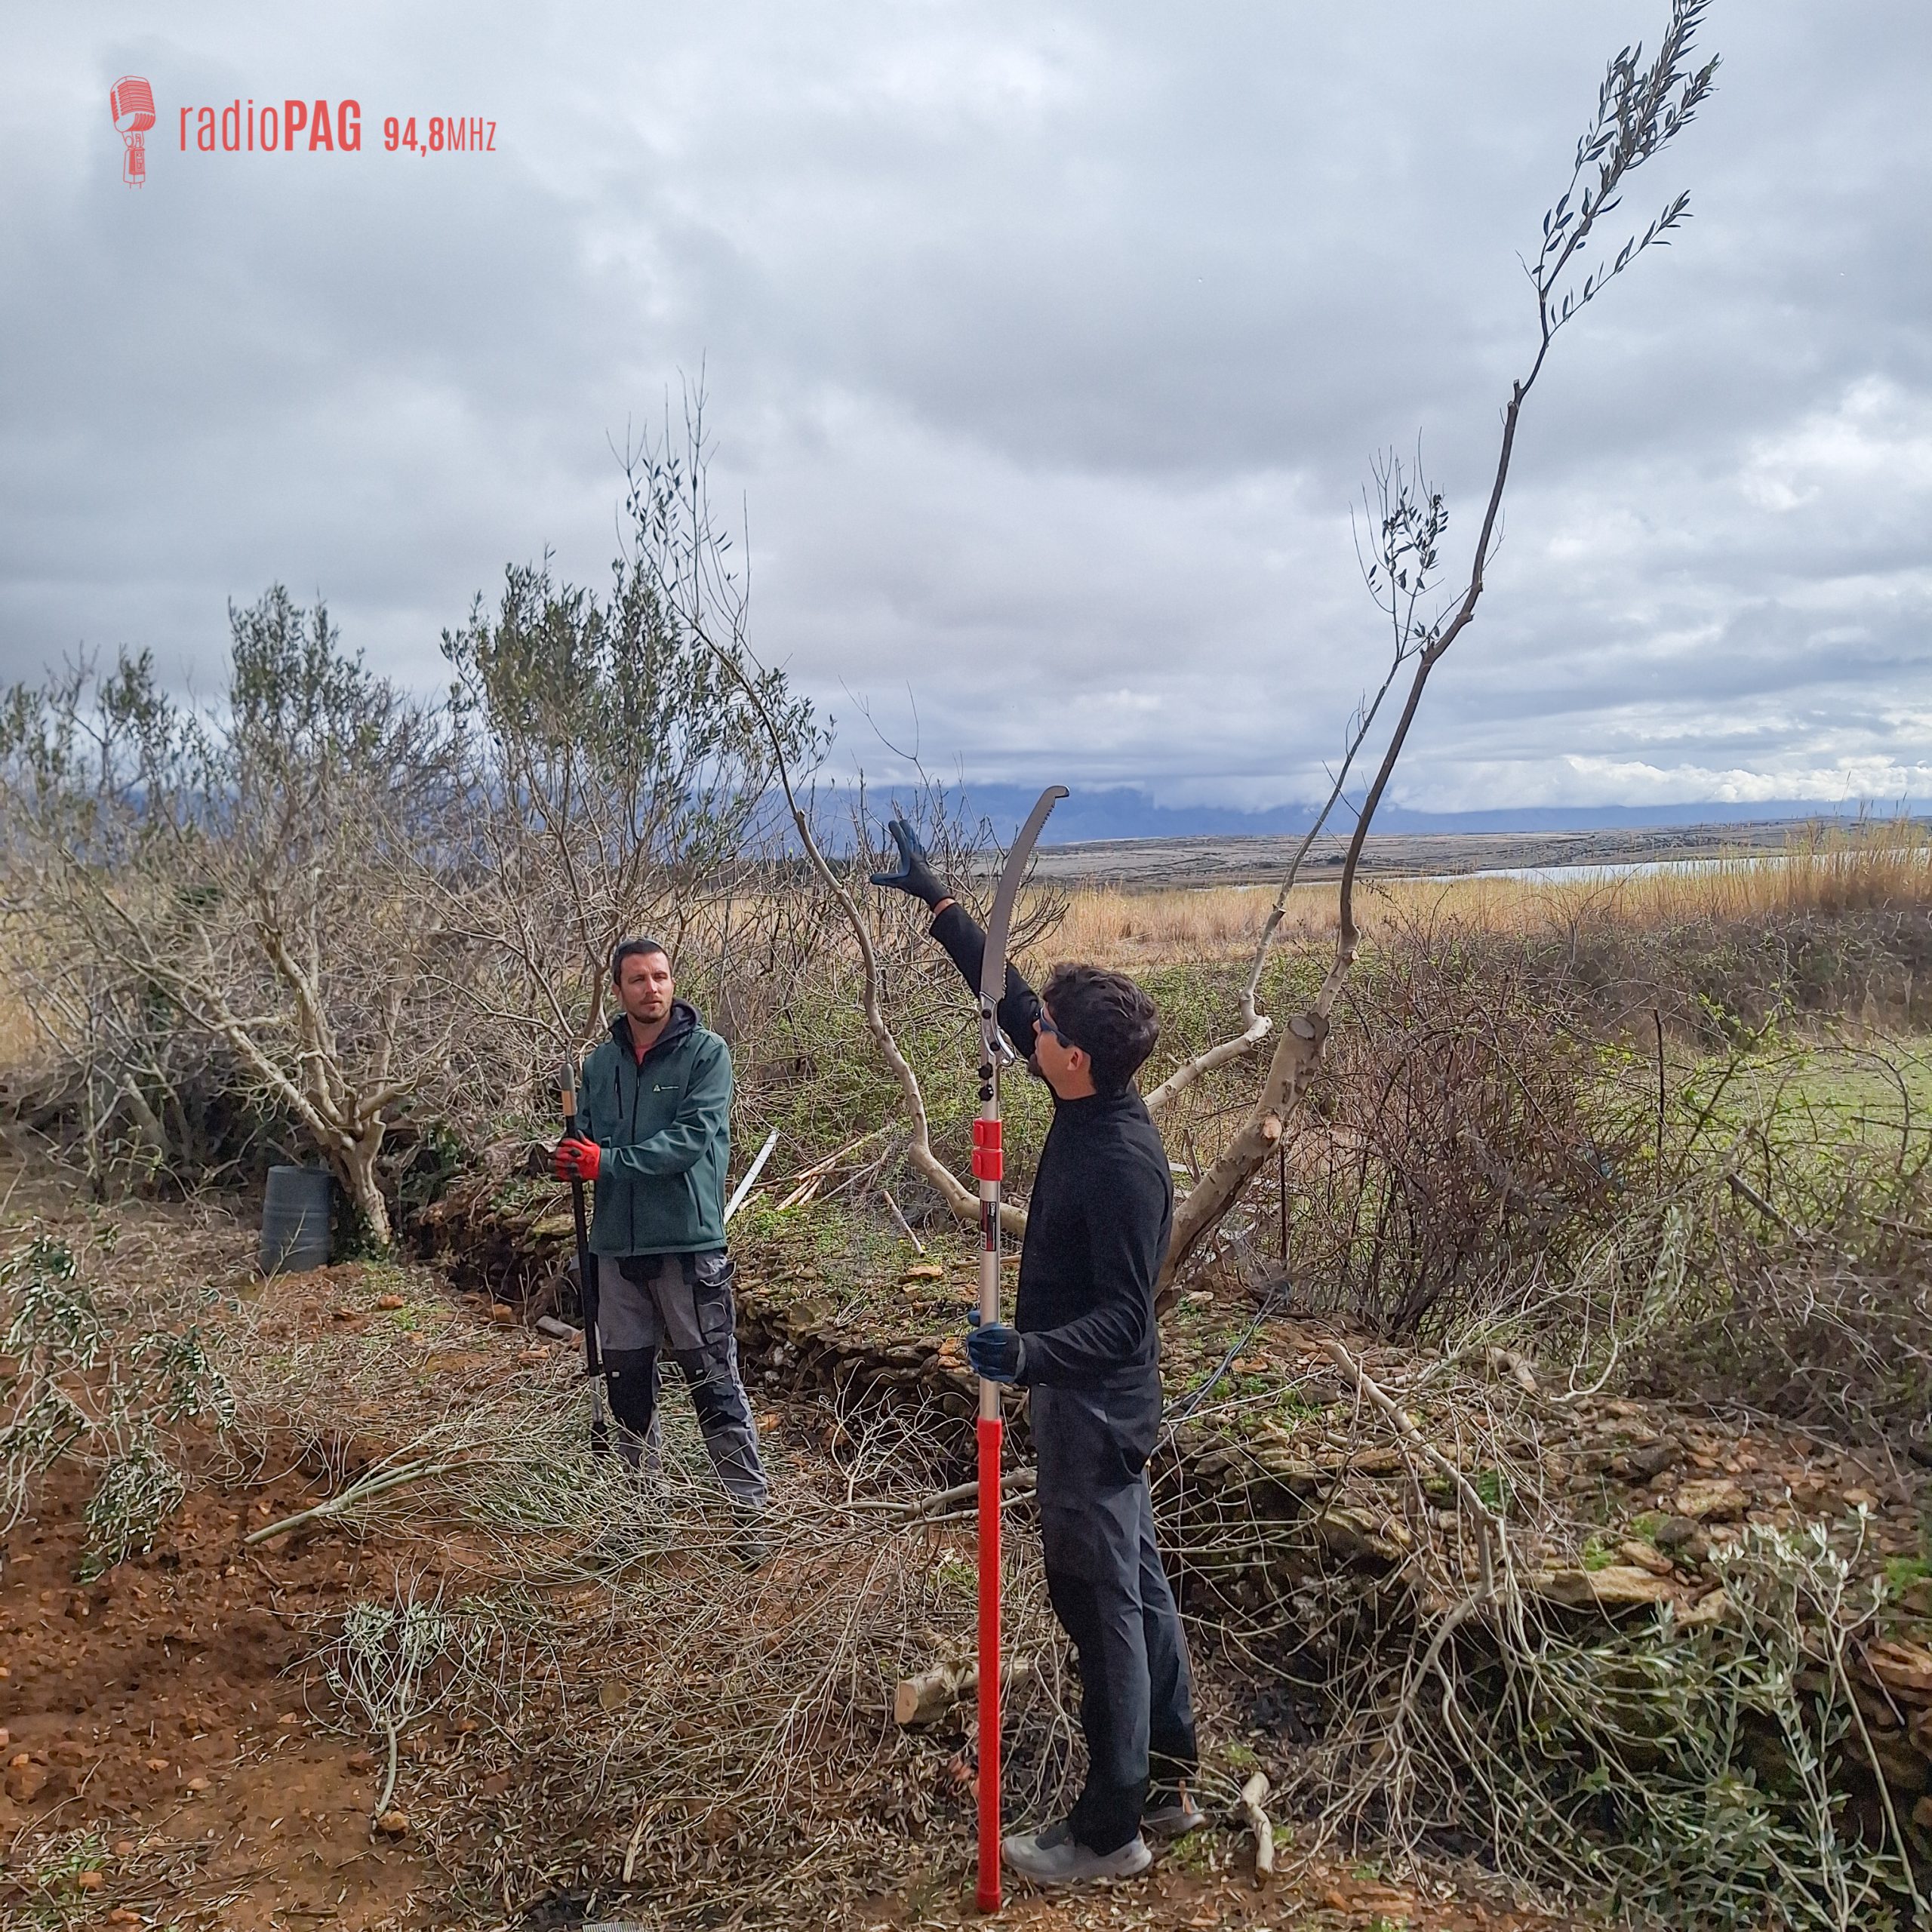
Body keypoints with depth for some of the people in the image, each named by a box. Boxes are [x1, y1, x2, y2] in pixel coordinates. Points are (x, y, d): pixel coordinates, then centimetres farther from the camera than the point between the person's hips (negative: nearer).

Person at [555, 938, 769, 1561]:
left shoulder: (706, 1053, -5)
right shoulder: (601, 1062, 9)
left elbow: (693, 1137, -16)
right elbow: (586, 1140, 11)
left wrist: (608, 1162, -20)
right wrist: (567, 1160, -12)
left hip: (688, 1242, -5)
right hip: (618, 1245, 5)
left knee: (715, 1384, -1)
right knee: (627, 1384, 14)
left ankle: (748, 1511, 8)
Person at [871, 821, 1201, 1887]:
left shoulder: (1122, 1164, -27)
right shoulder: (1088, 1107, -2)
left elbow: (1125, 1316, -27)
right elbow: (1001, 994, 7)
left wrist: (1030, 1354, -43)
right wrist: (938, 901, 10)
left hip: (1093, 1410, -9)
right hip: (1097, 1401, 9)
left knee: (1101, 1606, 4)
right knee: (1136, 1588, 19)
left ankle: (1110, 1829, 20)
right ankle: (1169, 1781, 35)